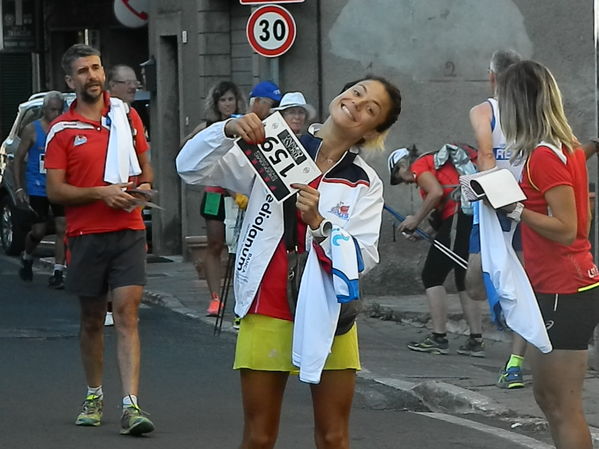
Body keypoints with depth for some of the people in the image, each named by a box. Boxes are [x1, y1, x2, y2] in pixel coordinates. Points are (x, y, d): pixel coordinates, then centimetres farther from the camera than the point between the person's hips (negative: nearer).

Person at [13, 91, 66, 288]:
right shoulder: (32, 130, -2)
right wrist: (19, 188, -5)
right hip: (37, 189, -2)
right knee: (39, 231, 1)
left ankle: (58, 273, -6)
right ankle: (27, 257, 32)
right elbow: (19, 158, 1)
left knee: (62, 228, -8)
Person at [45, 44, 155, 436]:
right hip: (87, 235, 0)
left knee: (127, 313, -9)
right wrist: (100, 193, -17)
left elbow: (144, 164, 20)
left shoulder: (127, 116, 8)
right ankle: (94, 395, 27)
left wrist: (143, 186, -2)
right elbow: (56, 190, -5)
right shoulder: (62, 130, 0)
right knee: (92, 318, 11)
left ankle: (131, 405, -16)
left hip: (129, 231, 0)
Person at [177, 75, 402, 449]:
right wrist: (229, 131, -21)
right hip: (267, 311, -1)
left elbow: (364, 258, -9)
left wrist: (318, 222, -24)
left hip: (328, 316, 1)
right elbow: (191, 167, -3)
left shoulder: (366, 184, 4)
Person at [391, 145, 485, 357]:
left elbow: (436, 192, -13)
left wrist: (416, 220, -3)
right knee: (465, 280, 16)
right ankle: (476, 340, 10)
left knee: (432, 276, 2)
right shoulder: (441, 163, 30)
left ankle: (439, 338, 0)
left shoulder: (419, 165, 5)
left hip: (461, 215, -9)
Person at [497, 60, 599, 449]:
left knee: (564, 407, -6)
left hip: (563, 294, -10)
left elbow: (565, 229, -21)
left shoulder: (544, 156, -17)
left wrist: (514, 208, -20)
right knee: (547, 395, 17)